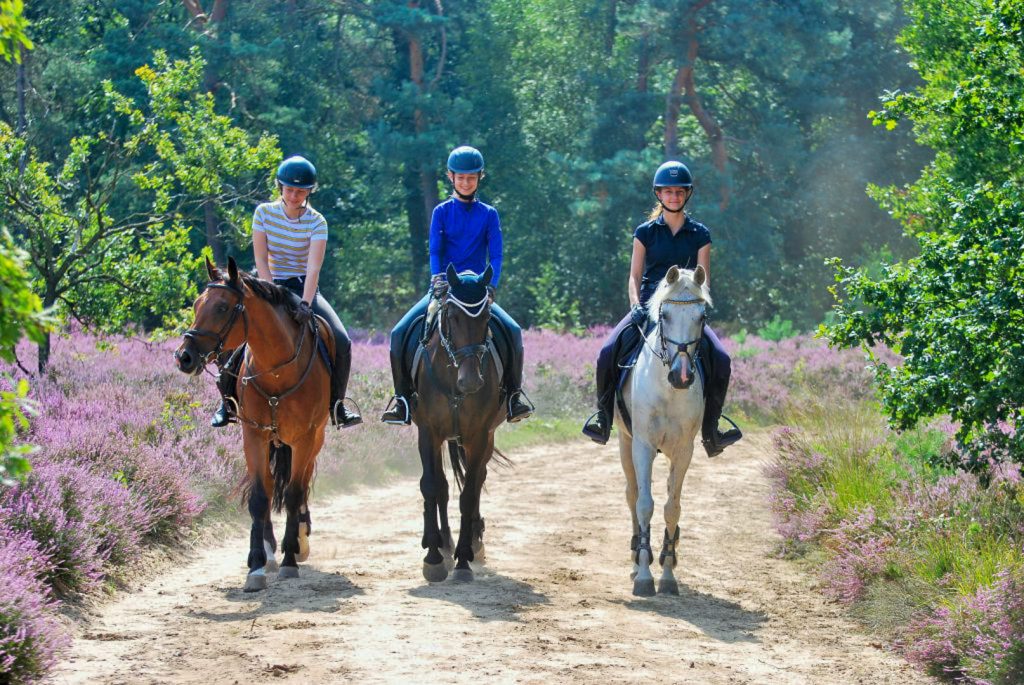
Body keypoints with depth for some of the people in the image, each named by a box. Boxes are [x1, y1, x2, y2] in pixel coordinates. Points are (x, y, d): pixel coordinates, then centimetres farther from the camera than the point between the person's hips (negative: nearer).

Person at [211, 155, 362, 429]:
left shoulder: (316, 222, -8)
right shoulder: (264, 213, -4)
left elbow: (313, 267, -18)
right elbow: (261, 260, -7)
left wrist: (305, 304, -32)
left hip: (305, 289, 0)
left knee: (341, 341, -19)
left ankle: (337, 406, -4)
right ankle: (228, 402, 3)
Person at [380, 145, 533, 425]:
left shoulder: (488, 214, 6)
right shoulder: (442, 212, 5)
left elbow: (495, 255, -1)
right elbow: (434, 251, -4)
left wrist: (490, 287, -18)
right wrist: (438, 281, -22)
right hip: (444, 286, 0)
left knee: (513, 330, -24)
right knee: (400, 333, -20)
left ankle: (513, 395, -11)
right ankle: (402, 397, -10)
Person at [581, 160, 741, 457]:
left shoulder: (700, 234, 8)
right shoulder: (646, 232, 7)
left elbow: (704, 279, 3)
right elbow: (635, 276, 4)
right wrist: (636, 306, -14)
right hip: (648, 307, 0)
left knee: (720, 360, -23)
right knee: (609, 352, -25)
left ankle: (710, 430, -9)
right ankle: (603, 416, -7)